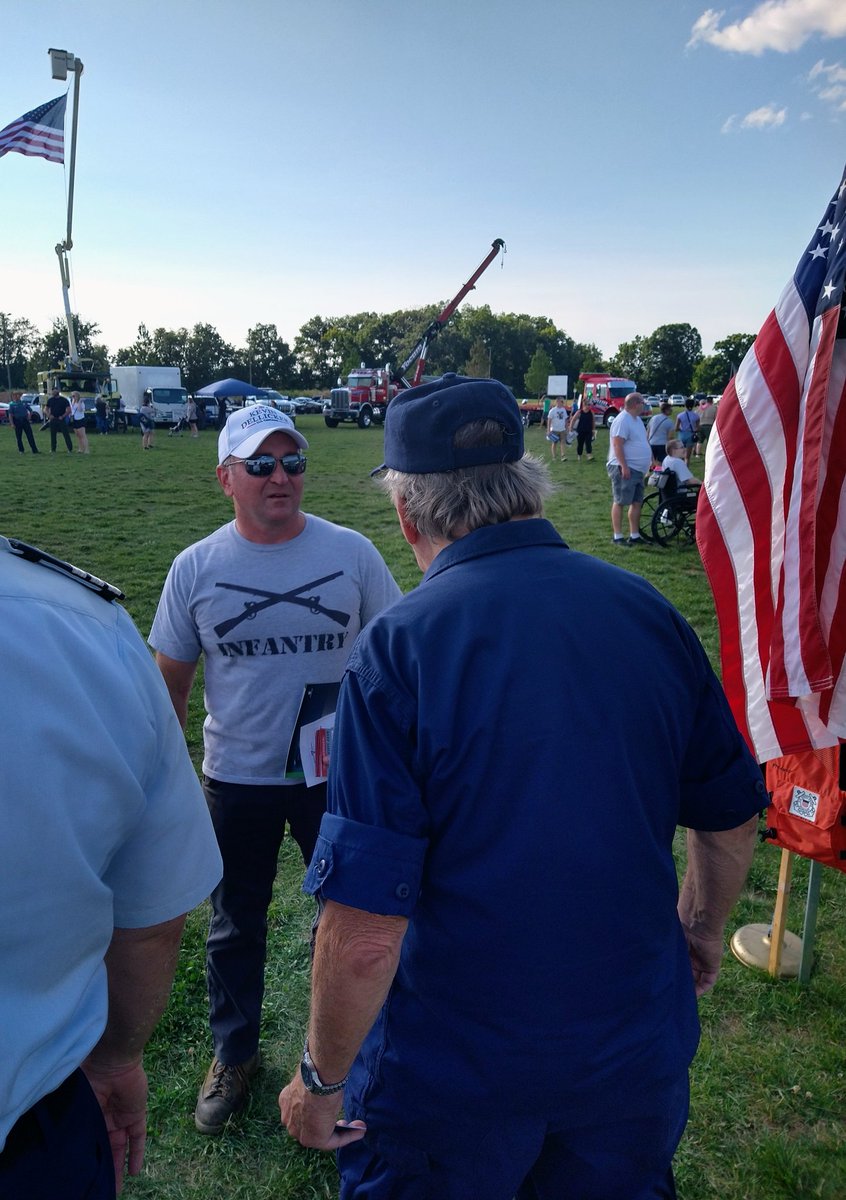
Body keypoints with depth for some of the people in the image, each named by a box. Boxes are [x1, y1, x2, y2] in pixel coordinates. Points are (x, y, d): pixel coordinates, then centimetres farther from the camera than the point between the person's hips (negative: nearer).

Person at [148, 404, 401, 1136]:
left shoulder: (352, 553, -9)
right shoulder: (197, 568, -6)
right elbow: (170, 681, 1)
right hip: (237, 780, 1)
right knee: (236, 925, 19)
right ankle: (234, 1056, 45)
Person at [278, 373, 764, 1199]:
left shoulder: (397, 648, -24)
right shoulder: (648, 610, -10)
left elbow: (367, 930, -24)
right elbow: (731, 822, 1)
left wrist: (321, 1080, -6)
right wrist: (702, 928, 20)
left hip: (452, 1078, -3)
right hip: (640, 1054, 4)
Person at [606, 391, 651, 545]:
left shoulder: (636, 419, 16)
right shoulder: (622, 420, -15)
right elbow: (617, 445, -22)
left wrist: (650, 458, 23)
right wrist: (624, 466, -26)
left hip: (637, 469, 10)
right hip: (624, 469, -10)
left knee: (637, 502, 11)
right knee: (619, 502, -5)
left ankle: (634, 536, 17)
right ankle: (618, 537, -1)